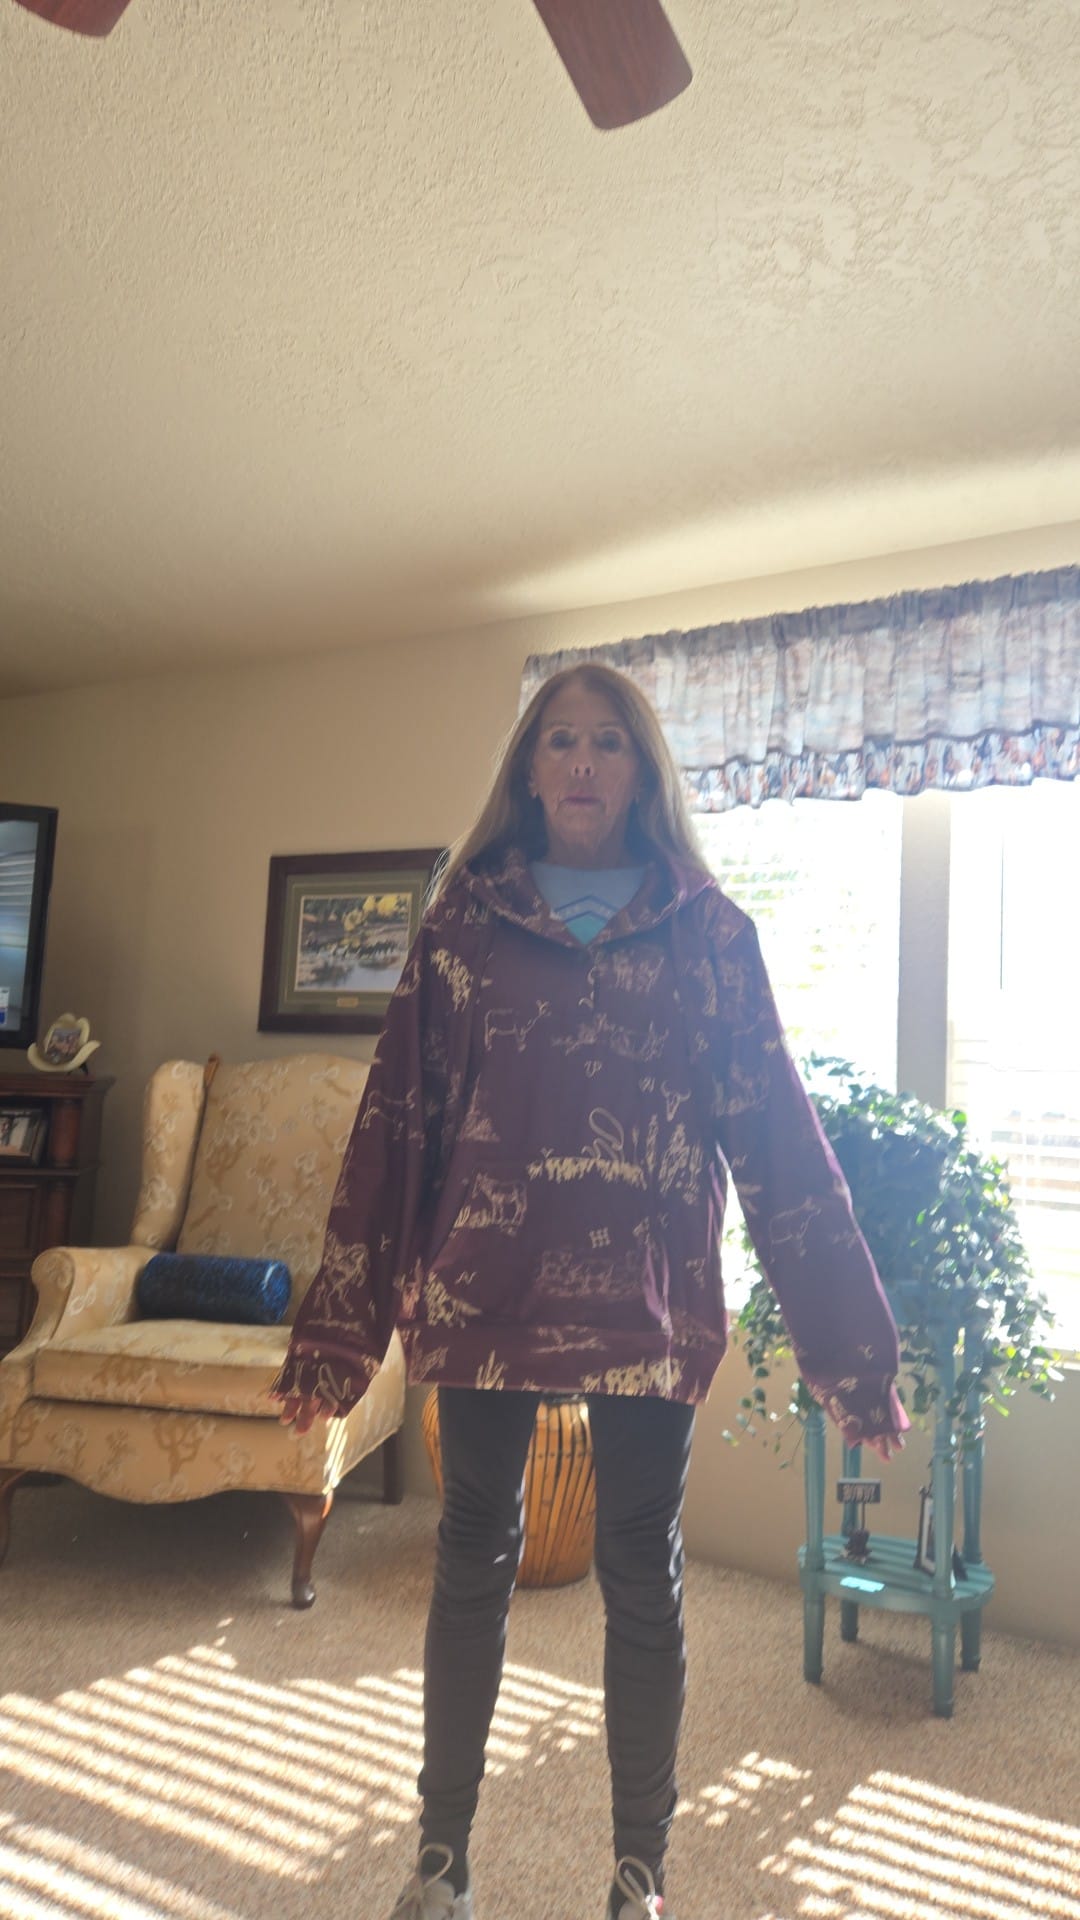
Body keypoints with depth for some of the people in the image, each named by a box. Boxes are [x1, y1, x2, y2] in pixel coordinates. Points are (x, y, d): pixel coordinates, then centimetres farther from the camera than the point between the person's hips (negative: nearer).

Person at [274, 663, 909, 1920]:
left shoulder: (705, 929, 2)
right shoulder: (465, 921, 4)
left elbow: (777, 1136, -1)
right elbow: (396, 1119, 1)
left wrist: (852, 1348, -4)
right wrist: (340, 1324, 0)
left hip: (647, 1300, 0)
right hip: (484, 1288, 1)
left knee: (641, 1579, 11)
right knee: (473, 1561, 14)